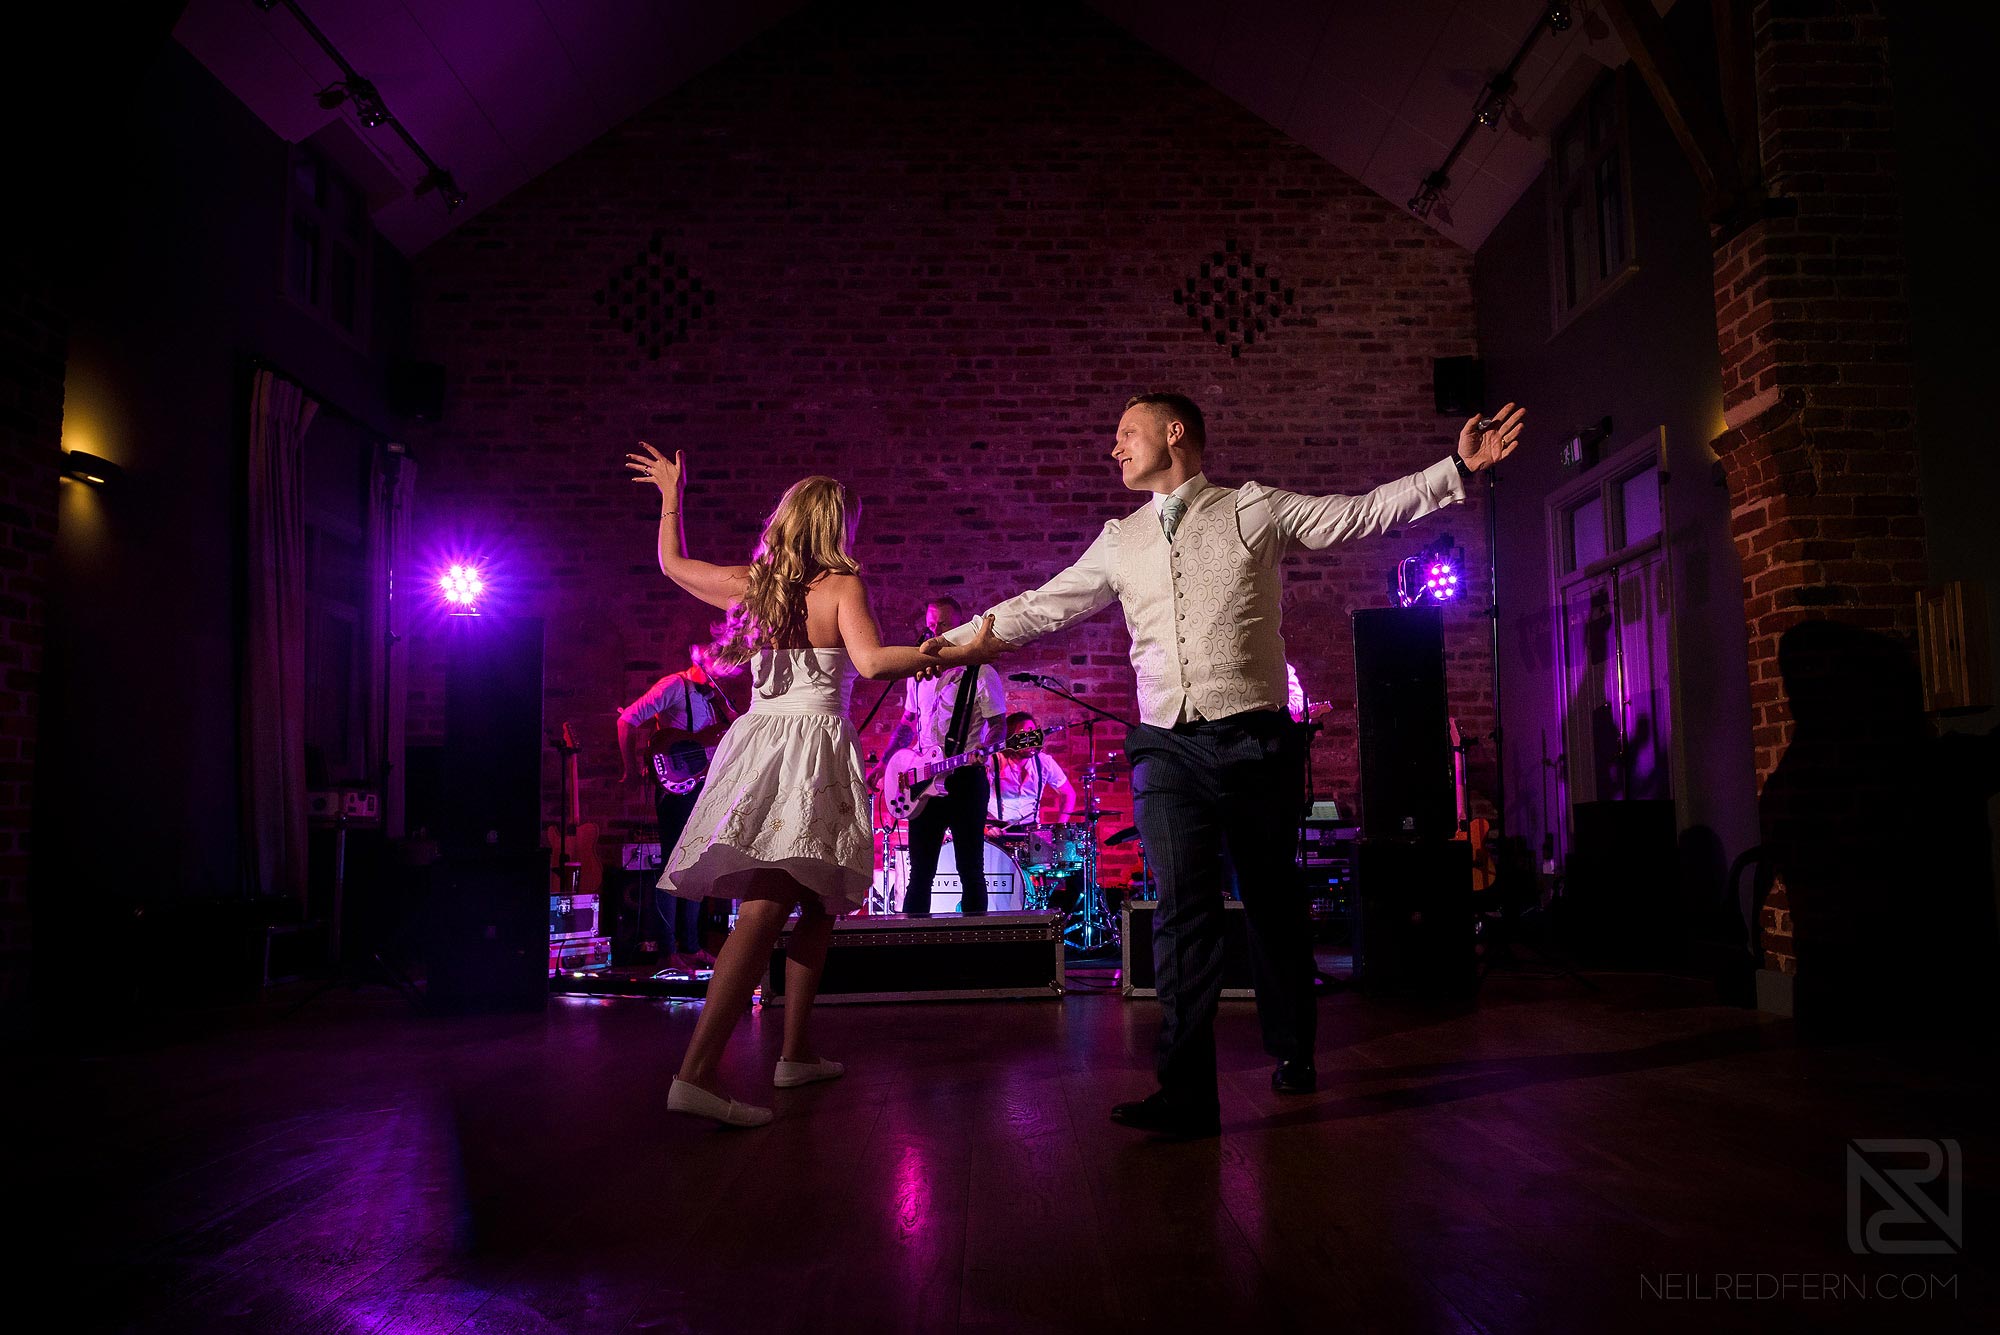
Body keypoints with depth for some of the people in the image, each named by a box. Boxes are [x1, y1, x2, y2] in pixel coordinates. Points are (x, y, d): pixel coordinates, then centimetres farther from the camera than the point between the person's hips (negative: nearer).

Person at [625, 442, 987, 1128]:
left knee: (817, 903, 16)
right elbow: (872, 662, -19)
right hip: (813, 748, -6)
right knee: (765, 912, -10)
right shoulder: (842, 586, -4)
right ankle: (695, 1074, -18)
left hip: (757, 740, 7)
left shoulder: (749, 583, 11)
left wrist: (670, 495, 39)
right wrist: (954, 652, -18)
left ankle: (797, 1053, 20)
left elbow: (672, 564, 27)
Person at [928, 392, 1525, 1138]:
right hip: (1168, 747, 2)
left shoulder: (1255, 511, 7)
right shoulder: (1120, 542, 16)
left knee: (1272, 899, 9)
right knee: (1183, 907, -9)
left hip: (1252, 739, -2)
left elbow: (1366, 512, 4)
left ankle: (1293, 1054, 30)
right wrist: (969, 635, 14)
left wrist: (1458, 468, -2)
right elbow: (1047, 604, 21)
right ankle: (1187, 1094, -9)